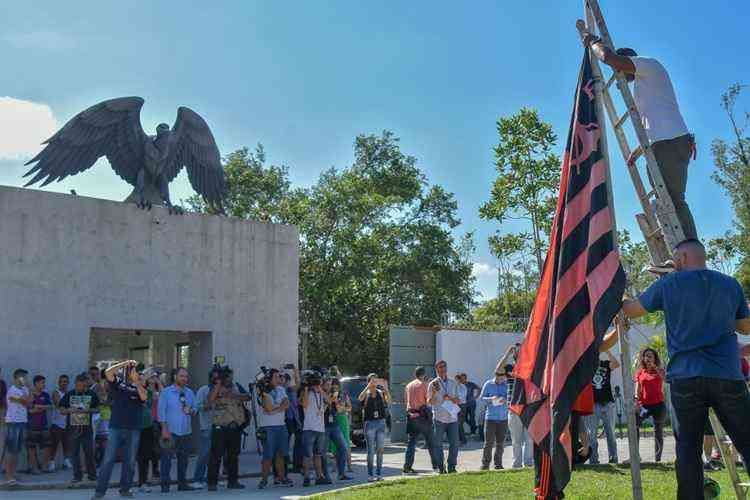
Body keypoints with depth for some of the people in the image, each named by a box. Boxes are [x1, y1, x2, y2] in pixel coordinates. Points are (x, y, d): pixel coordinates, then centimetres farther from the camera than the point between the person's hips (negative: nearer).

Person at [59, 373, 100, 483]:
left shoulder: (92, 394, 4)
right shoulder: (69, 395, 4)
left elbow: (97, 409, 8)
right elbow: (62, 410, 6)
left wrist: (88, 410, -11)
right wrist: (70, 410, -14)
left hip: (87, 428, 0)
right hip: (73, 428, 0)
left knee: (89, 452, 0)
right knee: (74, 453, 3)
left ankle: (92, 474, 11)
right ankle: (77, 475, 13)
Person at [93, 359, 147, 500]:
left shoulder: (140, 386, 8)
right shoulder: (118, 382, 4)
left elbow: (144, 397, -11)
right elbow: (108, 372, -13)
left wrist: (137, 382, -12)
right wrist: (125, 363, -12)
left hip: (134, 429, 2)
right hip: (116, 427, -2)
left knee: (129, 461, 7)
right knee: (108, 459, -3)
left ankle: (125, 489, 19)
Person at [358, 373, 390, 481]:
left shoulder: (380, 393, 6)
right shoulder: (366, 394, 1)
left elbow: (388, 400, -13)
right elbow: (360, 398, -22)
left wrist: (385, 388, -28)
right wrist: (368, 386, -29)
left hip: (381, 423, 2)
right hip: (369, 424, -2)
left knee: (380, 449, 3)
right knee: (371, 450, -3)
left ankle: (379, 473, 12)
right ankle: (370, 474, 2)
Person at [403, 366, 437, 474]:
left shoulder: (408, 385, 12)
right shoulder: (423, 384, -5)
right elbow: (429, 400, -7)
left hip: (411, 415, 5)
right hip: (423, 415, -5)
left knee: (411, 442, 4)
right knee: (430, 441, 8)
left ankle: (407, 466, -4)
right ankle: (435, 464, 14)